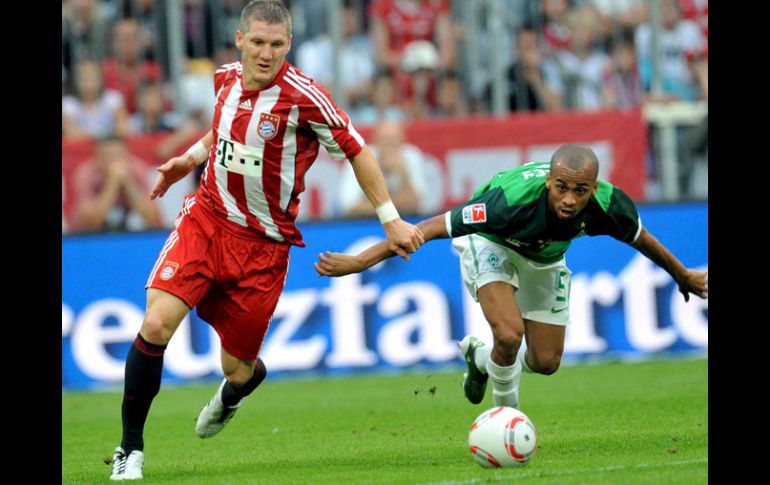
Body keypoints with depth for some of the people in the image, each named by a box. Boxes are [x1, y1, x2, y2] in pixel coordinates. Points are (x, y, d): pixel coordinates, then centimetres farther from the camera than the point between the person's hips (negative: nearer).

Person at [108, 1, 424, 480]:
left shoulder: (303, 98, -17)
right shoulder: (227, 79, 1)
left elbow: (356, 150, -7)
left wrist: (391, 219, -7)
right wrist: (190, 157, 11)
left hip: (263, 244, -3)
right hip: (205, 220, 3)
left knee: (237, 370, 3)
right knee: (156, 324, -18)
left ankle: (237, 387, 46)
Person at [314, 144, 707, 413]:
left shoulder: (607, 204, -33)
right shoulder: (514, 198, -45)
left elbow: (642, 239, -8)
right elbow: (433, 227, -38)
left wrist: (684, 277, 11)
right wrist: (359, 261, -39)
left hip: (544, 258, 5)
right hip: (492, 245, -4)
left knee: (545, 362, 5)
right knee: (510, 333, -27)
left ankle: (480, 356, 37)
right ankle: (507, 413, 4)